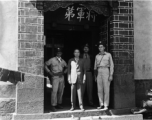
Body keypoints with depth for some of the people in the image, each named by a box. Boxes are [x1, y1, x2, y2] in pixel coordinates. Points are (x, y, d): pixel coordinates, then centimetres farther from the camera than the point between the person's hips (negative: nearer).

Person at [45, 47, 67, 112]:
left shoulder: (63, 61, 14)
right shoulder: (52, 60, 0)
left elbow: (66, 67, 24)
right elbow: (45, 65, 1)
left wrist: (63, 72, 7)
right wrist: (50, 72, -5)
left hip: (61, 77, 5)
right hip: (55, 77, -5)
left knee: (61, 91, 8)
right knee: (54, 91, -11)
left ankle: (59, 104, 20)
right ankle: (53, 106, -7)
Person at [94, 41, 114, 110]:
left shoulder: (108, 55, 6)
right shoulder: (97, 56, 14)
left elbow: (111, 65, 4)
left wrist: (111, 75, -4)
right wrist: (95, 75, 10)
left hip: (106, 71, -3)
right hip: (98, 72, 3)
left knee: (106, 89, -6)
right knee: (99, 89, 1)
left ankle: (106, 105, -2)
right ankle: (101, 104, 8)